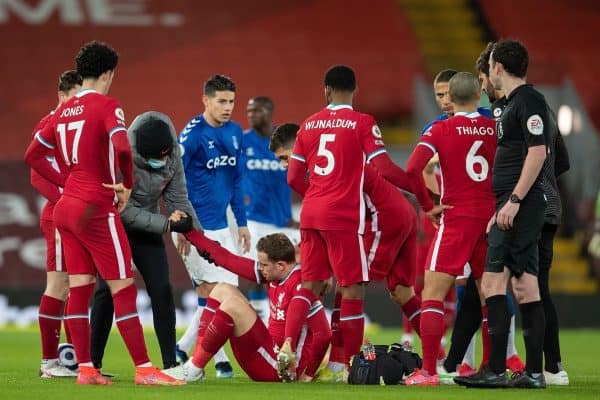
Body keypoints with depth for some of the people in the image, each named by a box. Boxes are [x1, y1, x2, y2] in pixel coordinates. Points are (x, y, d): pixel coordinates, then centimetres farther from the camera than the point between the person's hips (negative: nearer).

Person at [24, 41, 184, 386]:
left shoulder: (65, 111, 11)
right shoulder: (106, 106, -11)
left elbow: (33, 155, 18)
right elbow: (121, 149, -26)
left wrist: (67, 181, 15)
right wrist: (127, 185, -11)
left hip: (66, 206, 8)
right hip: (96, 210, -8)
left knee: (79, 289, 8)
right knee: (124, 290, -5)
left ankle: (86, 369, 7)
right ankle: (144, 369, -6)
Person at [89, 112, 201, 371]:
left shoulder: (172, 156, -14)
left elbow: (178, 200, -3)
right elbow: (125, 211, -27)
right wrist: (168, 224, -28)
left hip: (147, 229, 4)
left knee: (161, 290, -4)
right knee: (108, 289, -12)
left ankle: (171, 363, -1)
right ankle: (93, 362, -5)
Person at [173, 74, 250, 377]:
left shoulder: (235, 133, 10)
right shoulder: (192, 134, -12)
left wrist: (242, 222, 16)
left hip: (220, 226, 8)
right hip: (196, 227, -8)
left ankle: (181, 350, 18)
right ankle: (220, 360, 1)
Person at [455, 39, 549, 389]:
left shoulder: (529, 101, -10)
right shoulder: (515, 103, 21)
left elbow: (537, 152, -19)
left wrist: (514, 200, -22)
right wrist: (502, 209, 25)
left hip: (521, 206, -10)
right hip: (516, 209, 10)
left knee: (493, 284, -12)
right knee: (525, 288, 7)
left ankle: (496, 370, -14)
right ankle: (534, 372, 6)